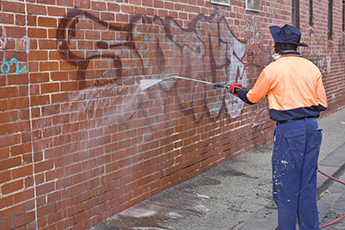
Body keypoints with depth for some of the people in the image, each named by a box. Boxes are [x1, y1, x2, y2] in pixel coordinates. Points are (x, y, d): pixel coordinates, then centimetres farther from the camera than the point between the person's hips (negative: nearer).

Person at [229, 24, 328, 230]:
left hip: (289, 130, -5)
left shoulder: (272, 69, -6)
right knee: (307, 182, 14)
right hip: (312, 128, 5)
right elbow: (322, 104, 8)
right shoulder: (312, 68, 7)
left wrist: (237, 90, 27)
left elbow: (252, 97, 7)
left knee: (286, 183, 4)